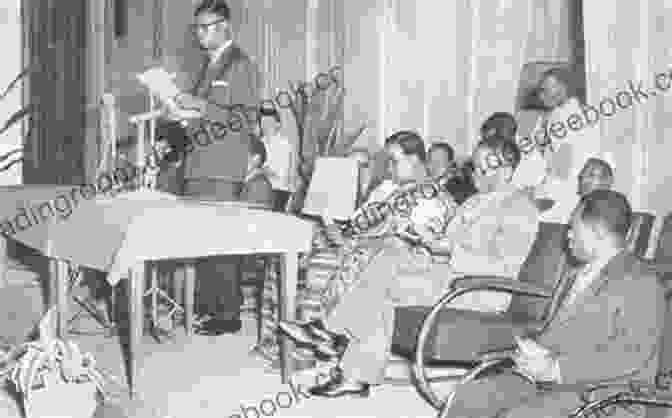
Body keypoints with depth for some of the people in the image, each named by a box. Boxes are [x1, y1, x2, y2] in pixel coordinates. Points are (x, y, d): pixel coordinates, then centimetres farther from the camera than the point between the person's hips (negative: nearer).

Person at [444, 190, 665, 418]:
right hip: (555, 381, 8)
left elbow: (631, 354, -18)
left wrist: (556, 369, -21)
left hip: (602, 395, -8)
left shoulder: (641, 283, -7)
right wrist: (535, 351, -3)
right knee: (467, 397, -9)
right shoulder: (580, 275, 21)